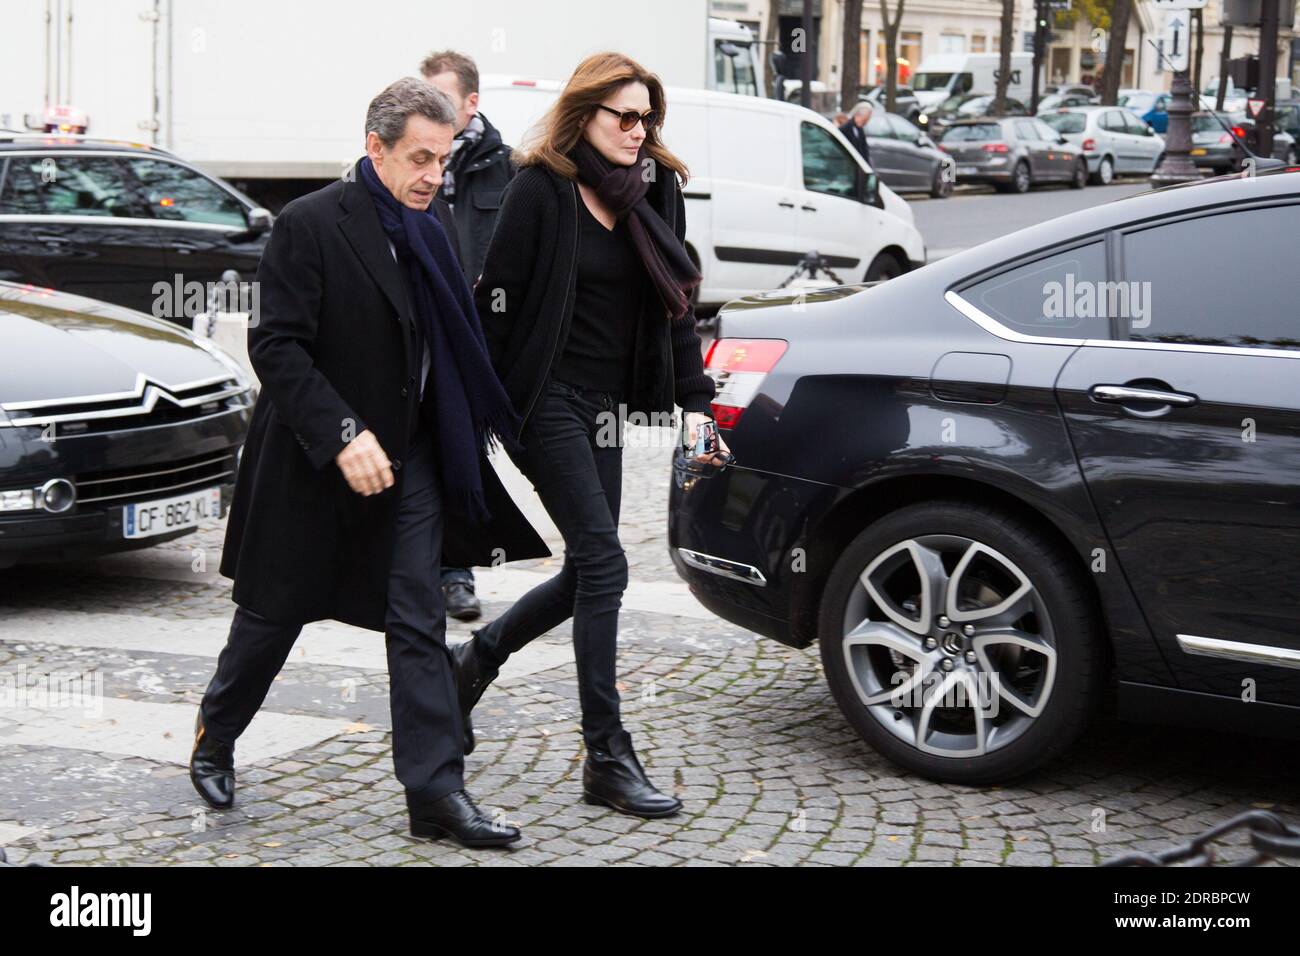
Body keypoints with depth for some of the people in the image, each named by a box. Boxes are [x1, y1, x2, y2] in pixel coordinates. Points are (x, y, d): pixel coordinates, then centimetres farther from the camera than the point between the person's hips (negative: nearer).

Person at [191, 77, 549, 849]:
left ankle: (437, 791, 2)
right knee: (276, 613, 11)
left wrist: (477, 426, 5)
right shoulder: (310, 225, -15)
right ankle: (215, 739, 36)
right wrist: (342, 436, -27)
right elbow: (277, 346, -19)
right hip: (312, 464, -5)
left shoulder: (436, 225, 5)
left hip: (410, 458, 5)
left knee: (419, 624, 0)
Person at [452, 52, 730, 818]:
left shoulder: (654, 192, 9)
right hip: (546, 400, -7)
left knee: (586, 573, 10)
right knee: (603, 562, -11)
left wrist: (694, 402, 3)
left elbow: (676, 302, 11)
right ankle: (608, 758, -5)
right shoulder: (541, 190, -8)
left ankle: (476, 659, 35)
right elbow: (498, 301, -9)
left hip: (604, 407, 7)